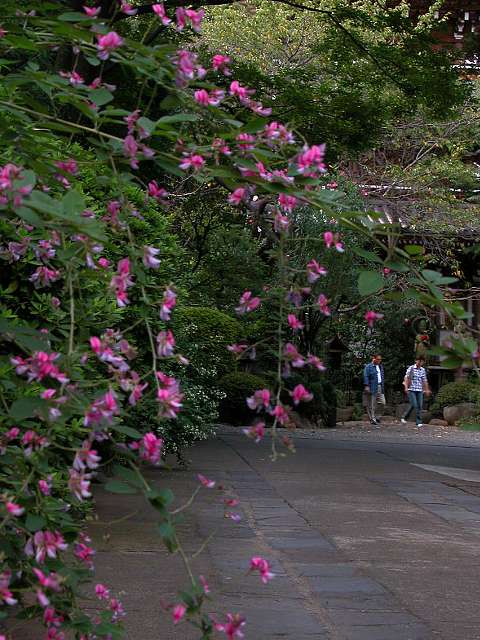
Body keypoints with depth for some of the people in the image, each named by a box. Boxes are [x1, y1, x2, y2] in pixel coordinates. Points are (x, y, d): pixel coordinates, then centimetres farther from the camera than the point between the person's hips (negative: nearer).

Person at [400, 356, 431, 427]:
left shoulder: (423, 370, 11)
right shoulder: (411, 368, -3)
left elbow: (424, 380, 19)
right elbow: (406, 378, -8)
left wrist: (427, 389, 19)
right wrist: (406, 387, -19)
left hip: (420, 390, 4)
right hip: (411, 389, -4)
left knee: (420, 406, -2)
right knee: (414, 405, -12)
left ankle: (419, 422, 3)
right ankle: (404, 417, 3)